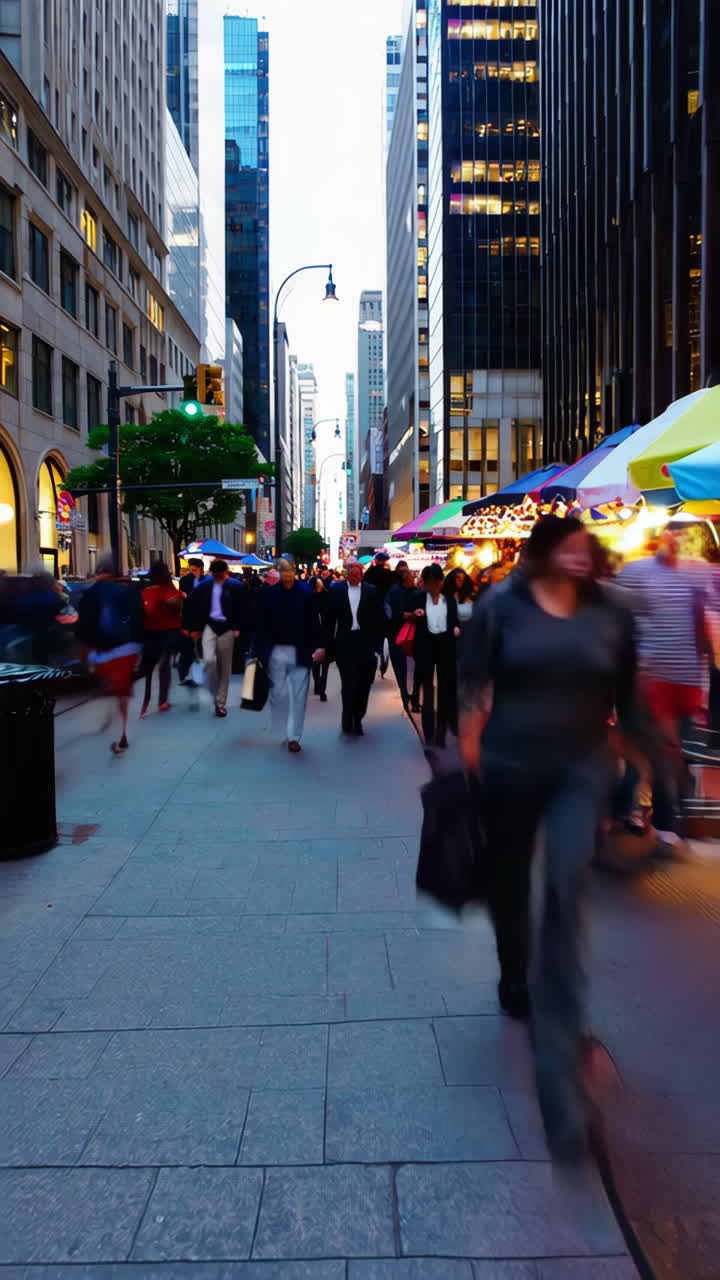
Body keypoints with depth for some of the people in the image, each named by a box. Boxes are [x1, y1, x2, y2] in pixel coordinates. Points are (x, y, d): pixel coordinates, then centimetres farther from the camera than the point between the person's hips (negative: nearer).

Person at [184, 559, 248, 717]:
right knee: (209, 660, -17)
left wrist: (238, 628, -11)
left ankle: (221, 702, 15)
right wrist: (193, 628, 7)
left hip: (227, 629, -1)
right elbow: (192, 605, 9)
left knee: (225, 667, 4)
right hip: (209, 626, 1)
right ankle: (215, 693, 7)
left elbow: (242, 609, -3)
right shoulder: (205, 586, 3)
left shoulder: (236, 587, -5)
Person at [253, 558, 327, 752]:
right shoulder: (269, 593, 0)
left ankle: (293, 736, 12)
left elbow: (315, 620, -3)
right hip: (276, 651, 1)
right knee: (278, 694, 9)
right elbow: (261, 623, 1)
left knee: (298, 696, 3)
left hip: (300, 652, -1)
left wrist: (319, 646, -9)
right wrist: (258, 649, -1)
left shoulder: (306, 592, -3)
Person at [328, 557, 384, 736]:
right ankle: (348, 721, 11)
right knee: (348, 683, -5)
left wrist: (377, 644, -2)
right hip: (345, 643, -1)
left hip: (365, 643, 1)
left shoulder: (371, 591, 3)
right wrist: (330, 644, 1)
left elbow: (378, 620, 3)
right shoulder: (336, 589, 3)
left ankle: (357, 720, 22)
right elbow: (331, 617, 5)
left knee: (363, 684, 6)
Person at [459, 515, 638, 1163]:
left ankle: (559, 1067, -6)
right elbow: (474, 685, -3)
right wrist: (467, 758, -3)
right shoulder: (501, 606, -6)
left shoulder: (612, 614, -1)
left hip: (581, 769, 0)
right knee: (508, 881, 17)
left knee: (566, 898, -11)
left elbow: (626, 695, 8)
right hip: (510, 765, 0)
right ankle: (514, 980, 49)